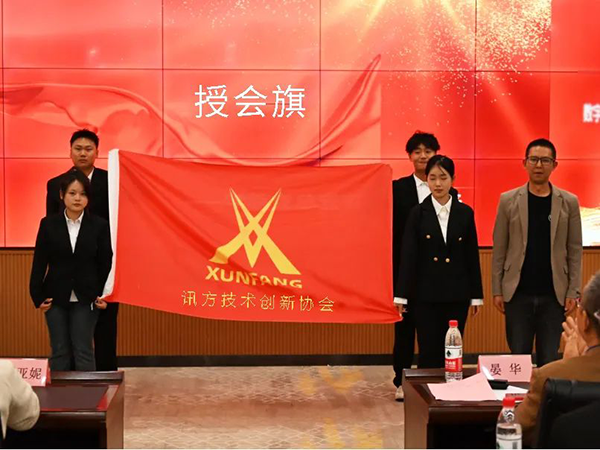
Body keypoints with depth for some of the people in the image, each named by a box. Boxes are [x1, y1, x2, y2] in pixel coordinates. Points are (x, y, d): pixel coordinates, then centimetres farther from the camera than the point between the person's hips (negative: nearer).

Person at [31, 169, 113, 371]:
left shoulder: (100, 225, -3)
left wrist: (104, 295, -5)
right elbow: (39, 262, 1)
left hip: (86, 299, -1)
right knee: (59, 351, 8)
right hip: (56, 297, 1)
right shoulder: (48, 224, -2)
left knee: (83, 351, 1)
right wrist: (38, 296, -3)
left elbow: (106, 264, 0)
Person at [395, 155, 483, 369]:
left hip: (457, 293, 1)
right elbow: (408, 255, -4)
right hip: (426, 294, -1)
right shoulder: (418, 213, -1)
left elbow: (472, 255, 5)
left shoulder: (465, 213, 3)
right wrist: (401, 295, -8)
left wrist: (476, 295, 5)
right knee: (428, 352, 2)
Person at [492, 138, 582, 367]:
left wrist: (573, 291, -4)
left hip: (553, 295, 0)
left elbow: (575, 251, 2)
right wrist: (497, 290, -1)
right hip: (518, 294, 0)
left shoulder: (569, 202, 3)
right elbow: (499, 250, 2)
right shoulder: (508, 200, 2)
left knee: (549, 360, 4)